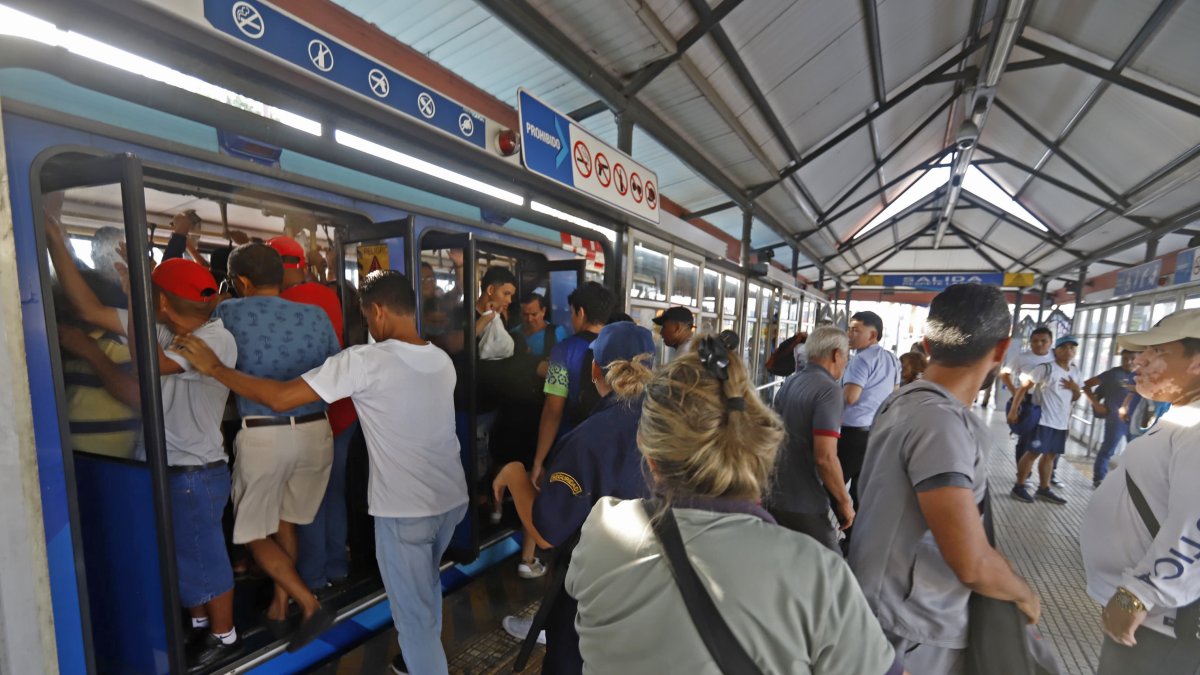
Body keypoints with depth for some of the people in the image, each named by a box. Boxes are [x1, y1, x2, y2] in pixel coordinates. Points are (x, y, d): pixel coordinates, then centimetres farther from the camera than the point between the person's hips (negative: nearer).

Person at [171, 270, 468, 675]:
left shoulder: (365, 360, -18)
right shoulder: (442, 361, 2)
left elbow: (280, 398, -16)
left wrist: (213, 367, -2)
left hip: (405, 510, -7)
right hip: (453, 499, 7)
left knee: (414, 614, 14)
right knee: (426, 587, 30)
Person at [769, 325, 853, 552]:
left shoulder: (788, 384, 8)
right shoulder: (828, 390, -18)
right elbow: (825, 457, -25)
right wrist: (844, 502, -11)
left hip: (774, 498, 8)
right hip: (804, 507, -8)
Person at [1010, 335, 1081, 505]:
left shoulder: (1076, 373, 11)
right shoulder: (1046, 368, -10)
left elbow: (1076, 398, 20)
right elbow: (1024, 387, -13)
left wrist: (1076, 389, -4)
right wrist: (1013, 410, -18)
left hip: (1063, 422, 7)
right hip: (1044, 419, -7)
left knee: (1051, 455, 13)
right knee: (1034, 453, -4)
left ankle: (1043, 488, 23)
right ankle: (1019, 487, 4)